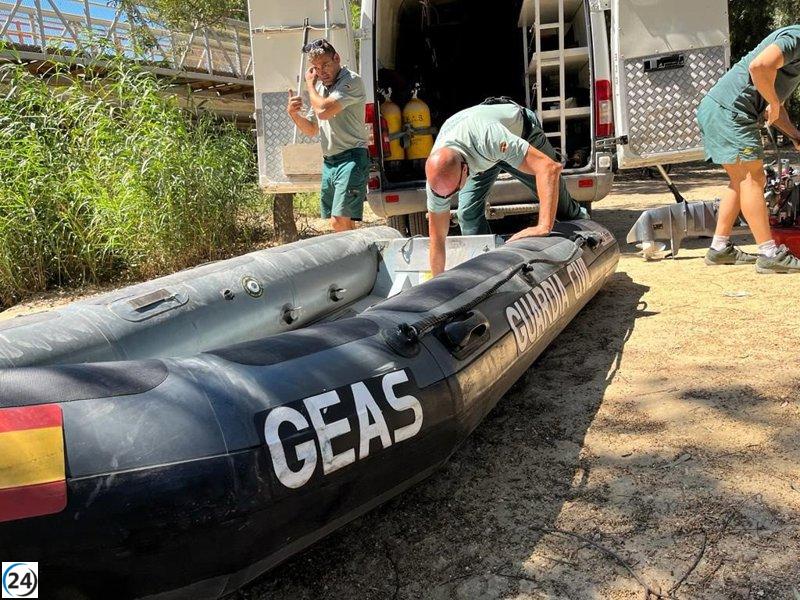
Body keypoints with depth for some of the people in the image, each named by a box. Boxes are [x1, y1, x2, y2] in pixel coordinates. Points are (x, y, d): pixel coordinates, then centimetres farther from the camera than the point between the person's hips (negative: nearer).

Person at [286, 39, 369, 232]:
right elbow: (311, 129, 24)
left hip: (351, 159, -9)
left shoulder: (351, 81, -9)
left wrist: (310, 84, -4)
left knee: (340, 221, -21)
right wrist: (294, 114, 4)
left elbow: (324, 110, -22)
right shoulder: (320, 88, 18)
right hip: (328, 162, 9)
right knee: (343, 223, 13)